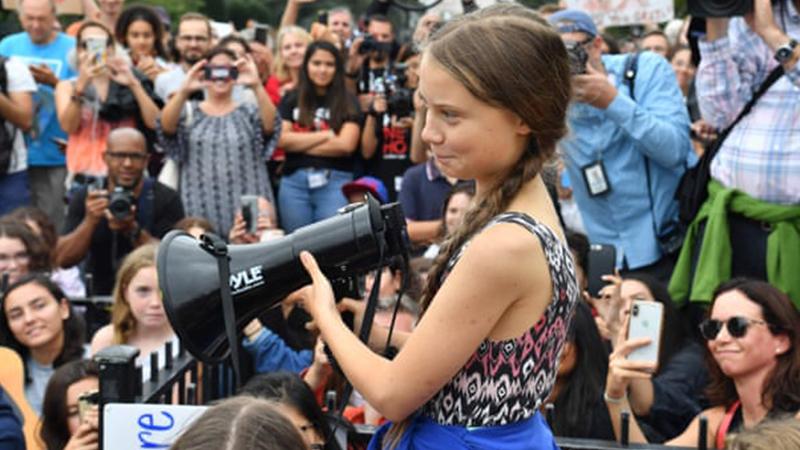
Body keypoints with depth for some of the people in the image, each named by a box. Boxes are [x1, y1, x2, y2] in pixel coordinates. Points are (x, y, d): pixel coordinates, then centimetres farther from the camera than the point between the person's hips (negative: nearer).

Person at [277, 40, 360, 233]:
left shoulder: (347, 103, 5)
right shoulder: (291, 100, 10)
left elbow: (346, 145, -6)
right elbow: (281, 139, -2)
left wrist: (299, 144, -3)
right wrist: (325, 135, -6)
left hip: (335, 182, -2)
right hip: (294, 182, 2)